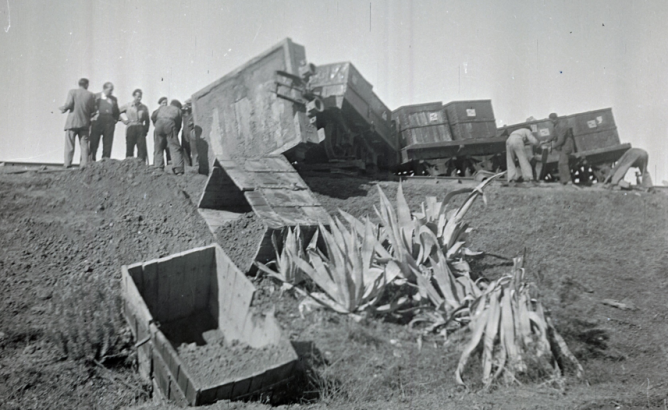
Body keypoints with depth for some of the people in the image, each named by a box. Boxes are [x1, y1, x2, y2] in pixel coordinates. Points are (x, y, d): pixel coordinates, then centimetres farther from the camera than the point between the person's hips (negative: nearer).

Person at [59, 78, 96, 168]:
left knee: (69, 145, 2)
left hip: (72, 122, -1)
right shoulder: (91, 95, 3)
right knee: (84, 145, 6)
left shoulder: (72, 92, -2)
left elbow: (69, 104, -13)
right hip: (85, 123, 1)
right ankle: (84, 164, 0)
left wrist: (63, 109, 7)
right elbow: (93, 110, 3)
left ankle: (67, 164, -2)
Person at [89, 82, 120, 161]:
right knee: (94, 141, -2)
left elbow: (117, 112, 22)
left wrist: (115, 119, 7)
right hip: (98, 120, -3)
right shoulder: (96, 96, 7)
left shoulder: (114, 99, 18)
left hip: (109, 121, 3)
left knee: (108, 142, -1)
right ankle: (91, 160, 2)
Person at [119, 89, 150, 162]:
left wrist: (146, 130, 7)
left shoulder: (144, 108, 14)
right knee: (129, 150, -2)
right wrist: (123, 120, 5)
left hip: (141, 129, 1)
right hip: (130, 128, -1)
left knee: (142, 149, -12)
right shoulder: (127, 106, 10)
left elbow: (147, 121, 19)